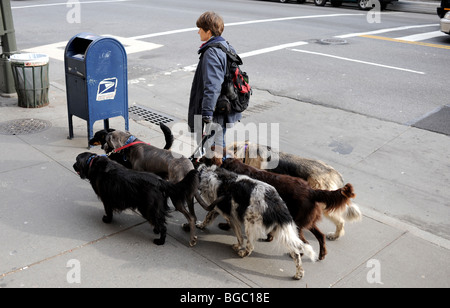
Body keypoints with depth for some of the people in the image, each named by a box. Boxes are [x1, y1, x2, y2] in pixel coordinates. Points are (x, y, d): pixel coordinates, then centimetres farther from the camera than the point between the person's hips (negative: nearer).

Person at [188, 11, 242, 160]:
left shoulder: (211, 53, -20)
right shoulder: (227, 47, 10)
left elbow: (212, 86, -28)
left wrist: (207, 113, -30)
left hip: (216, 110, -10)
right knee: (219, 139, 23)